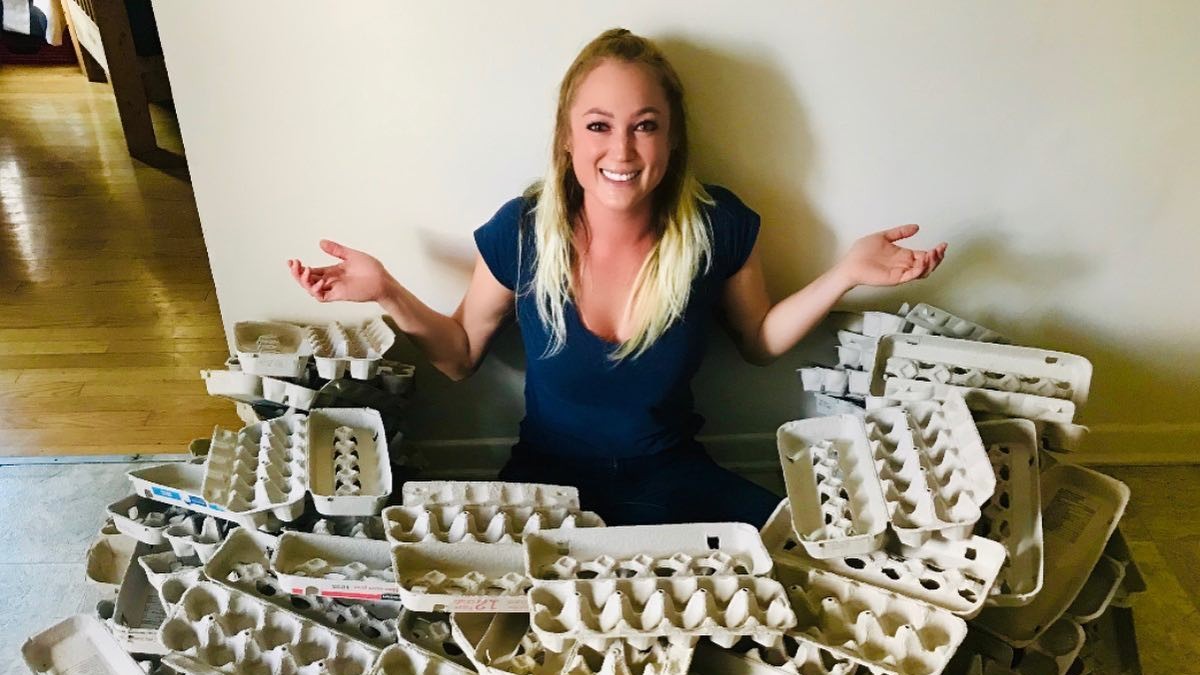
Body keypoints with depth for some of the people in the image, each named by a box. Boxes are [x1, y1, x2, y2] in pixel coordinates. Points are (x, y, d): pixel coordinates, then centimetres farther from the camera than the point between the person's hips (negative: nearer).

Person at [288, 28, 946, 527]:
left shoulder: (718, 226, -13)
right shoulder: (521, 231, -14)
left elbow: (758, 340, 6)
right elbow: (461, 354, 1)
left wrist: (846, 272, -6)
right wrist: (389, 292, -15)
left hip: (673, 479, 1)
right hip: (547, 479, -1)